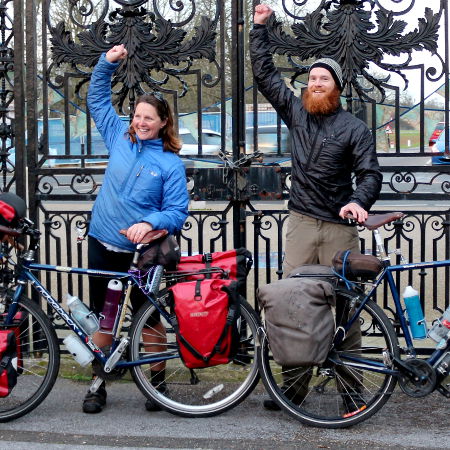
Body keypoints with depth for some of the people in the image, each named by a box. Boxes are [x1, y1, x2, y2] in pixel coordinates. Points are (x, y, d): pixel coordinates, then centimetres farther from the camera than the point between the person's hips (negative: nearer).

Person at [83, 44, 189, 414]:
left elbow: (177, 212, -9)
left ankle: (157, 381, 22)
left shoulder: (171, 163, -5)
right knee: (103, 316, 8)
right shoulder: (119, 138, 5)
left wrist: (149, 223, -26)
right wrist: (107, 63, 3)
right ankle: (98, 384, 16)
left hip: (142, 251, -3)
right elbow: (98, 98, 15)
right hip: (103, 245, 3)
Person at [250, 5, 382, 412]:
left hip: (340, 226, -3)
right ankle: (294, 385, 7)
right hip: (301, 222, 3)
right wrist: (260, 28, 15)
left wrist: (359, 201, -27)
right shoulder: (296, 112, 10)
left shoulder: (355, 129, 0)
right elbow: (266, 74, 15)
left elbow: (370, 173, -6)